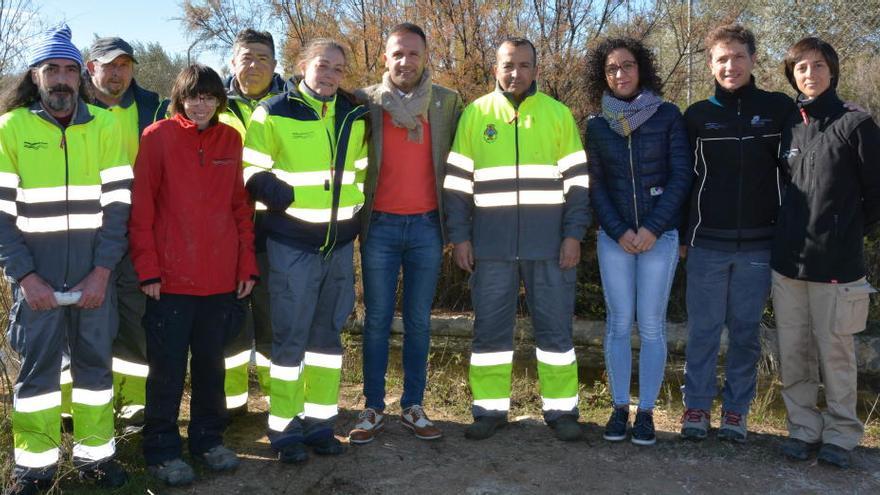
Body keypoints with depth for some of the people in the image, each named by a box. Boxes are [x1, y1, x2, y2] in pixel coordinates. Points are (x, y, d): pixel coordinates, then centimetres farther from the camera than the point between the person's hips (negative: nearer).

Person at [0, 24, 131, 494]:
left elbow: (117, 202, 0)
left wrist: (102, 270, -7)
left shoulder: (105, 125, 3)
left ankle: (95, 452, 23)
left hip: (95, 274, 1)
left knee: (95, 359, 9)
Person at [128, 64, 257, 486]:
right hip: (170, 278, -3)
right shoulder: (158, 137, -3)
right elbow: (140, 207, -5)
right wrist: (148, 269, -10)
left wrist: (247, 264, 5)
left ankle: (208, 439, 31)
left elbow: (241, 206, 10)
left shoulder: (231, 140, 7)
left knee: (211, 364, 15)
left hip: (221, 278, 4)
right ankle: (162, 450, 21)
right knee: (168, 368, 6)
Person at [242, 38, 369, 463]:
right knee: (290, 337, -1)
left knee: (327, 333, 11)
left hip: (340, 243, 5)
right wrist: (269, 187, -22)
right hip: (292, 244, -5)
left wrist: (356, 210, 11)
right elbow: (250, 169, -3)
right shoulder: (273, 114, -5)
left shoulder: (355, 116, 9)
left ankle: (319, 421, 23)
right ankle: (285, 429, 12)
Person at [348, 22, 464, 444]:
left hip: (427, 225, 1)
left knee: (419, 321, 7)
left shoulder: (447, 103, 4)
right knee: (377, 320, 4)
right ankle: (374, 409, 14)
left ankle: (413, 406, 17)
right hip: (380, 226, -1)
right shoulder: (365, 101, 1)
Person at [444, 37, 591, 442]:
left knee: (555, 327, 5)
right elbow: (457, 182, 6)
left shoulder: (558, 114, 7)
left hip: (549, 243, 0)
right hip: (491, 244, 1)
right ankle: (490, 410, 17)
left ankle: (561, 410, 17)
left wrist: (573, 234, -3)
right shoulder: (475, 114, 7)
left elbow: (576, 180, 6)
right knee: (489, 328, 5)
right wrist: (459, 236, -1)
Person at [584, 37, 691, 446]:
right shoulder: (597, 125, 6)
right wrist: (619, 231, -8)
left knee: (651, 325, 0)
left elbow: (681, 176, -3)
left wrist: (652, 228, -11)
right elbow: (595, 185, 4)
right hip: (614, 237, 2)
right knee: (618, 322, 4)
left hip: (660, 236, -1)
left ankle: (646, 412, 11)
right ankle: (619, 408, 14)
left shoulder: (668, 116, 0)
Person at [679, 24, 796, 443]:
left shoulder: (779, 109, 3)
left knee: (746, 331, 9)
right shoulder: (697, 115, 3)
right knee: (703, 330, 5)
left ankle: (736, 409, 20)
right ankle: (696, 406, 16)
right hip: (707, 244, 0)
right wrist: (681, 236, 3)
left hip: (759, 245, 0)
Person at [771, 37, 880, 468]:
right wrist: (792, 232, 13)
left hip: (837, 264, -4)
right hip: (787, 261, 4)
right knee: (792, 354, 10)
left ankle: (841, 434, 21)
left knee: (835, 353, 5)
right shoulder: (788, 127, 8)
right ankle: (804, 428, 24)